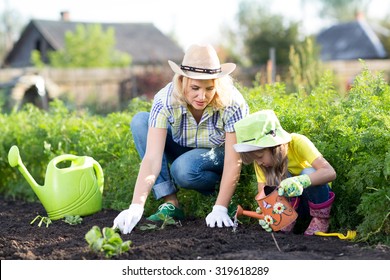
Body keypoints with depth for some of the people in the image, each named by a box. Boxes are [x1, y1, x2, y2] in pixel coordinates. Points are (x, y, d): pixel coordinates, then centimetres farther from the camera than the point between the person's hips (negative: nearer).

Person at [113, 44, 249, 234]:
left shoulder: (232, 103, -31)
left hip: (219, 156, -3)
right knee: (140, 121, -23)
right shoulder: (165, 100, -29)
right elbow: (152, 158, -35)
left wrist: (220, 209, -34)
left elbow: (233, 162, -27)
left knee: (183, 168, -37)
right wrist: (136, 207, -45)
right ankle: (171, 204, -21)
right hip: (183, 150, 3)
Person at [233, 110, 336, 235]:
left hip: (316, 196, -2)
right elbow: (262, 191, -17)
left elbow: (330, 172, -37)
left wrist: (300, 181, -55)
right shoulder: (261, 157, -14)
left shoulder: (297, 142, -26)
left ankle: (321, 218, -13)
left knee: (309, 173, -33)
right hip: (290, 202, 2)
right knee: (279, 176, -27)